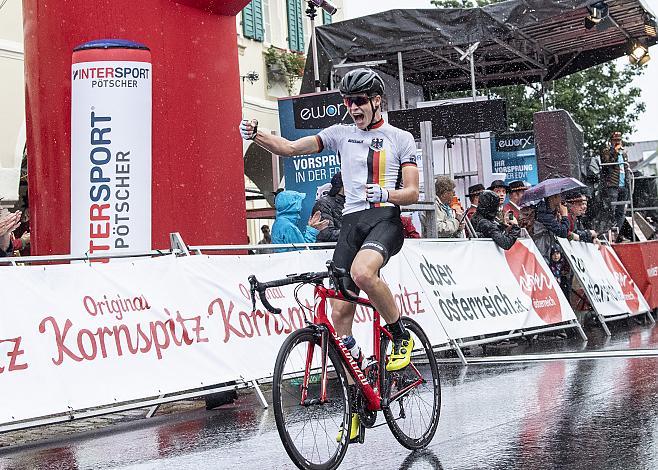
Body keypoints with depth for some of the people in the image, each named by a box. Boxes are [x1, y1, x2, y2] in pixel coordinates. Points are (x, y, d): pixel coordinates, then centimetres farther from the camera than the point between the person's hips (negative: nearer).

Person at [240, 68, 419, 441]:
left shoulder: (401, 138, 7)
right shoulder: (341, 134, 14)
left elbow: (413, 192, 1)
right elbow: (290, 148, 3)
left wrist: (385, 193, -20)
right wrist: (256, 135, -16)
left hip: (386, 218, -4)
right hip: (352, 221, 4)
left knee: (362, 273, -37)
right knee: (340, 312, -3)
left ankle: (402, 336, -9)